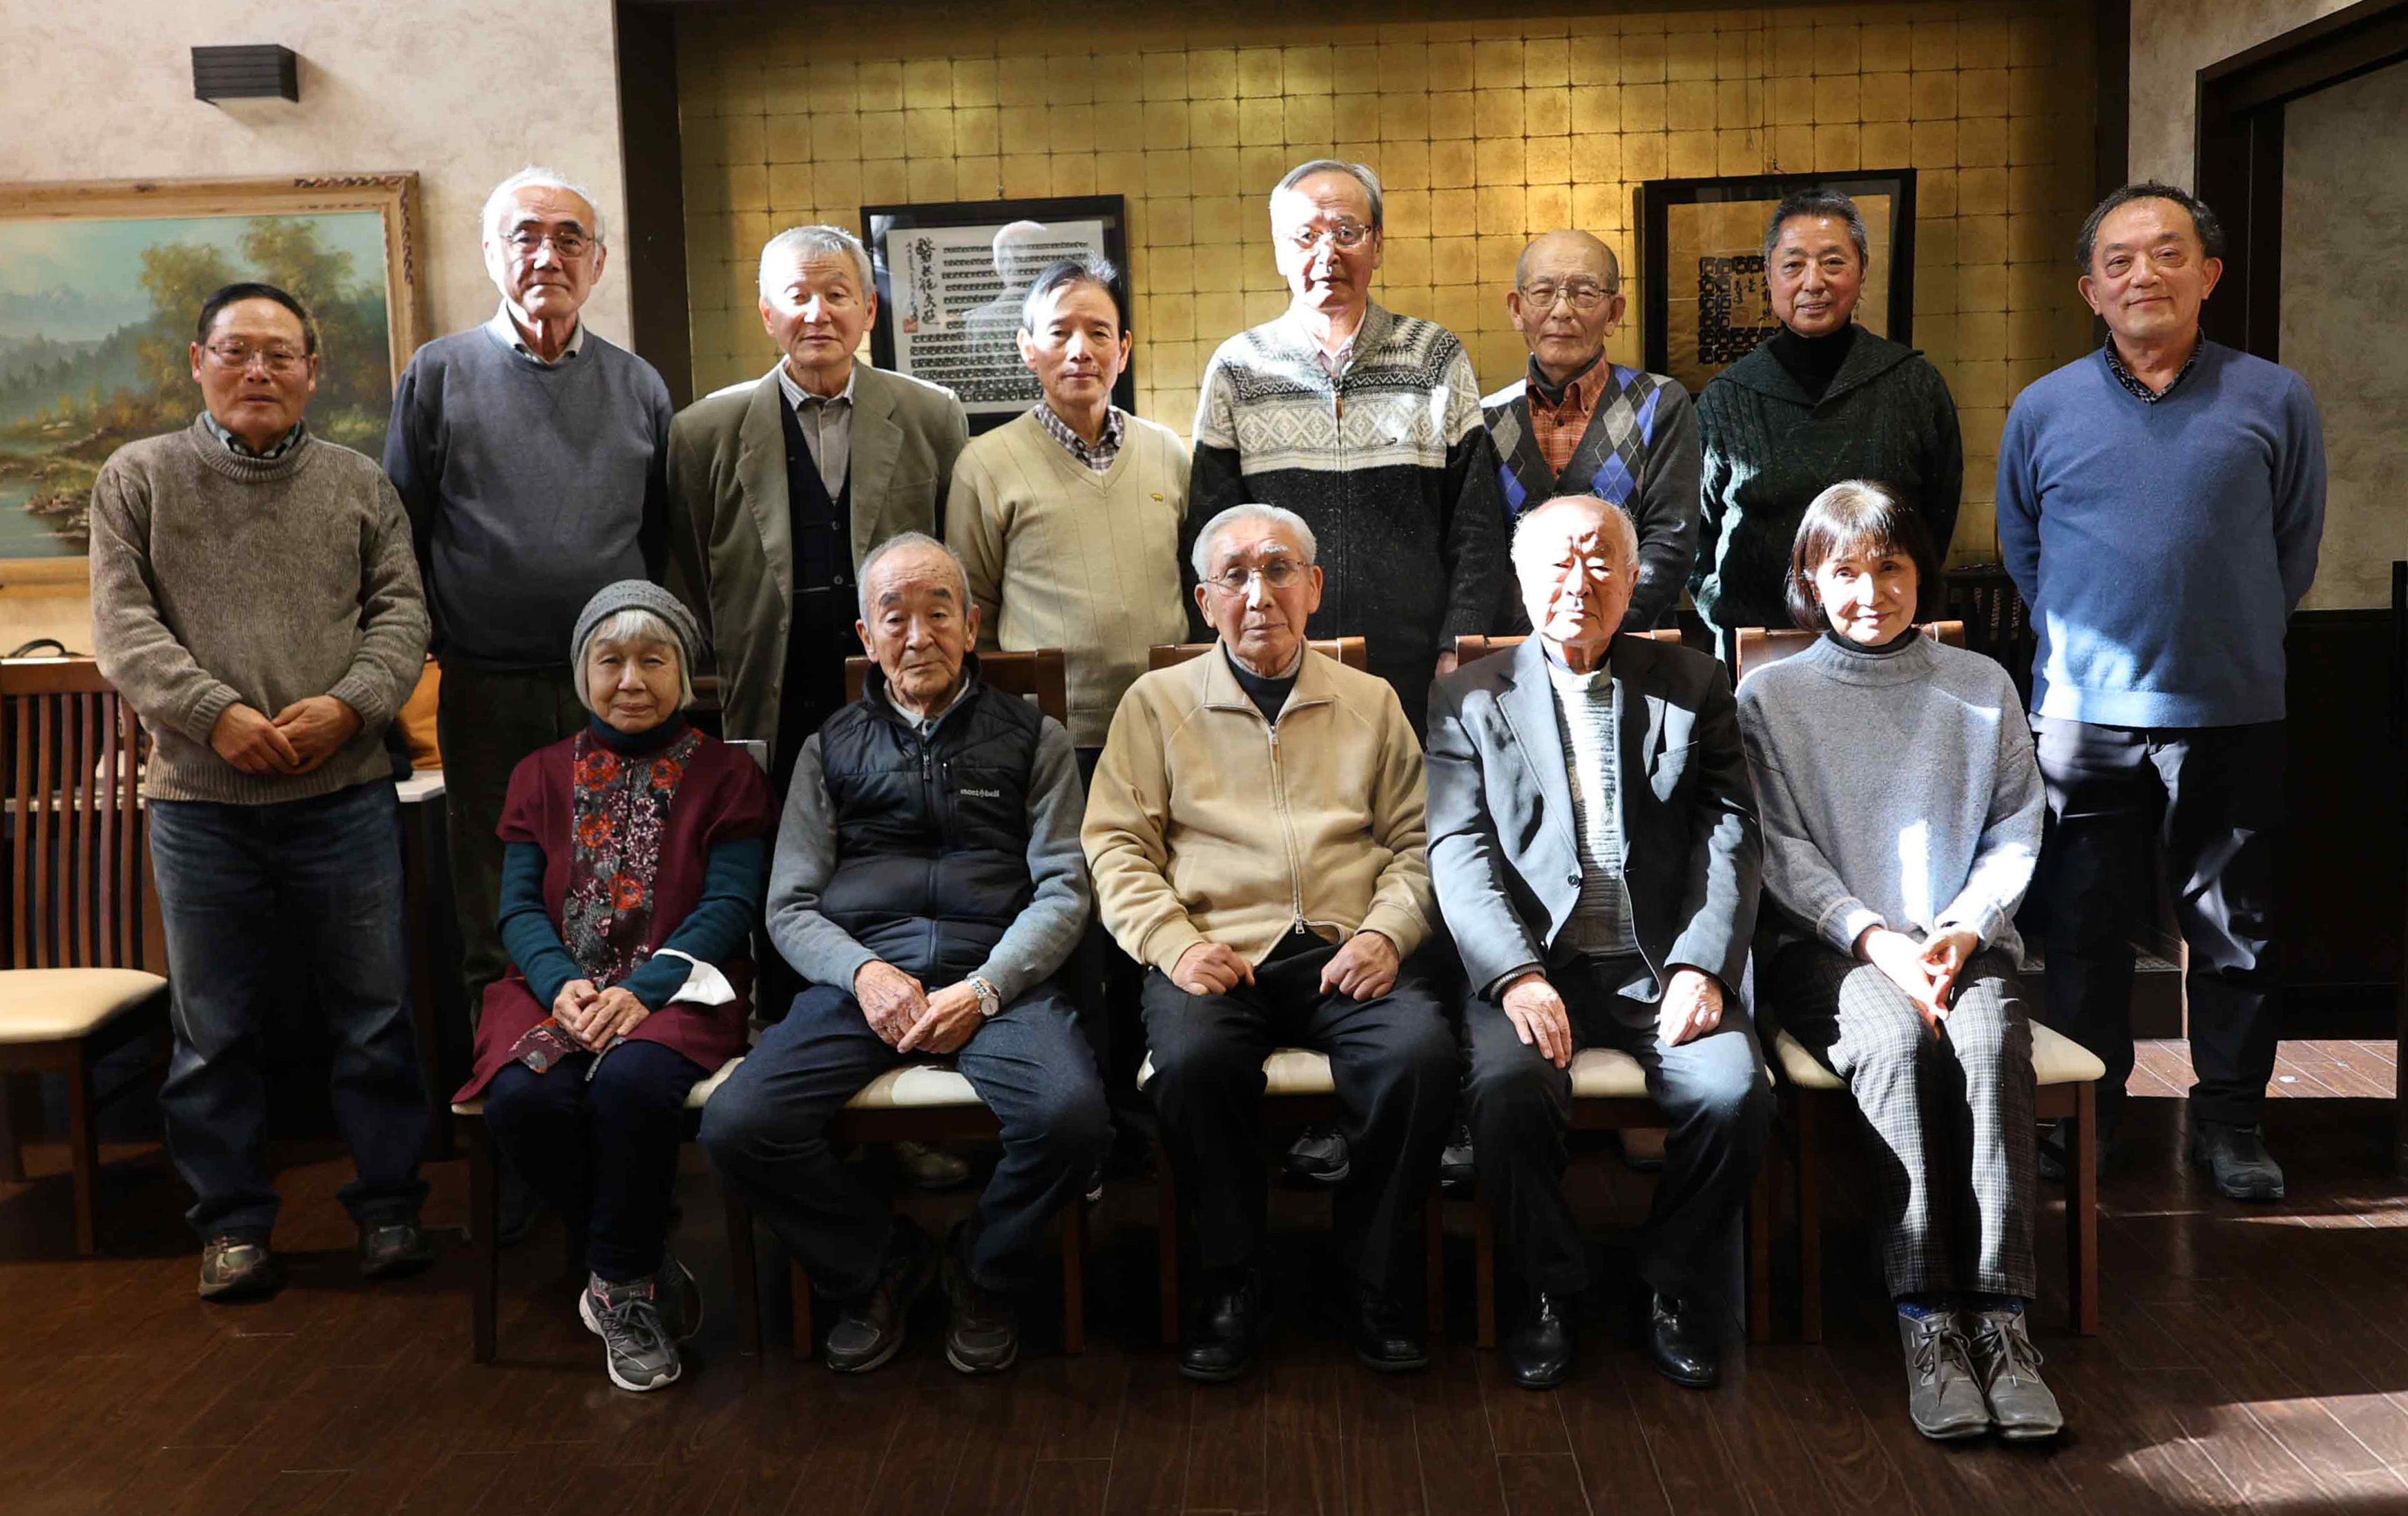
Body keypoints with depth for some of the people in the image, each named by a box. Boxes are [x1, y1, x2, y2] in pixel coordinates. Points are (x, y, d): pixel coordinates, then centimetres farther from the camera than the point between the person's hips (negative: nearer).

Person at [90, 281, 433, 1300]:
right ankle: (232, 1223, 22)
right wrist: (217, 714, -15)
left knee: (372, 1017, 6)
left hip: (345, 794, 1)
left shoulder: (359, 485, 9)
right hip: (199, 801, 0)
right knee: (216, 1032, 9)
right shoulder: (138, 480, 6)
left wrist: (349, 705, -13)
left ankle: (389, 1206, 20)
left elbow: (400, 614, 4)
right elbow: (124, 625, -2)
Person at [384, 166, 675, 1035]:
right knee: (497, 938, 7)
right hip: (488, 694, -1)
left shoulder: (639, 388, 10)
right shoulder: (439, 375, 4)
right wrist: (433, 643, 2)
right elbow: (401, 535, 6)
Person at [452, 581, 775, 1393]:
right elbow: (519, 906, 9)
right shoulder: (542, 775, 19)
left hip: (675, 986, -3)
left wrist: (642, 989, -18)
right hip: (559, 985, 3)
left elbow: (730, 905, -2)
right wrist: (561, 983, -13)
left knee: (631, 1081, -35)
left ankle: (621, 1283, -10)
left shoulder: (725, 774, 10)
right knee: (524, 1097, -29)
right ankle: (648, 1269, -7)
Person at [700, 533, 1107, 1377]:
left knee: (1072, 1114, -31)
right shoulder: (832, 749, 19)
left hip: (996, 974, -1)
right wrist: (863, 972, -9)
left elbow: (1063, 892, 5)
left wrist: (982, 990, -11)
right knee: (737, 1126, -24)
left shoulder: (1030, 738, 15)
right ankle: (882, 1267, 5)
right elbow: (790, 905, 12)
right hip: (860, 977, 2)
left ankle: (983, 1275, 2)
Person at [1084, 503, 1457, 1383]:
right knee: (1192, 1060, -34)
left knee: (1422, 1051, -29)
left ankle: (1372, 1279, -9)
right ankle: (1233, 1284, -11)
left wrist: (1386, 930, -4)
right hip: (1216, 953, -1)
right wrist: (1173, 943, -9)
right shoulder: (1158, 703, 15)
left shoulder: (1371, 703, 20)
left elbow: (1414, 840, 15)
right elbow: (1116, 846, 7)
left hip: (1343, 954, 1)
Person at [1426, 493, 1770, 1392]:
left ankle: (1677, 1286, 2)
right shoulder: (1471, 700, 10)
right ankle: (1550, 1290, -2)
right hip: (1533, 961, -1)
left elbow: (1729, 835, 4)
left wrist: (1703, 965, -12)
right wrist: (1517, 973, -17)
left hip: (1663, 964, 1)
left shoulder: (1693, 687, 14)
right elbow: (1459, 852, -1)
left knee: (1733, 1091, -25)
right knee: (1507, 1091, -29)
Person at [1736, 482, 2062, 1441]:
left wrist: (1962, 931, -9)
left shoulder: (1982, 688, 15)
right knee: (1898, 1041, -33)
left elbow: (2016, 833, 9)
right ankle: (1925, 1318, -29)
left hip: (1962, 941, 2)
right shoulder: (1770, 697, 8)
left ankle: (1999, 1314, -31)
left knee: (1990, 1038, -31)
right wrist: (1876, 938, -14)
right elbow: (1782, 850, 0)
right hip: (1826, 946, -1)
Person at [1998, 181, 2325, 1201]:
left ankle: (2230, 1119, 22)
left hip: (2231, 712, 0)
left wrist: (2229, 645, 10)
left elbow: (2294, 550, 10)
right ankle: (2082, 1114, 22)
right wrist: (2089, 646, 12)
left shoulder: (2274, 401, 1)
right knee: (2083, 926, 8)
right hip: (2083, 714, 1)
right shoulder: (2044, 409, 4)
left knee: (2235, 929, 7)